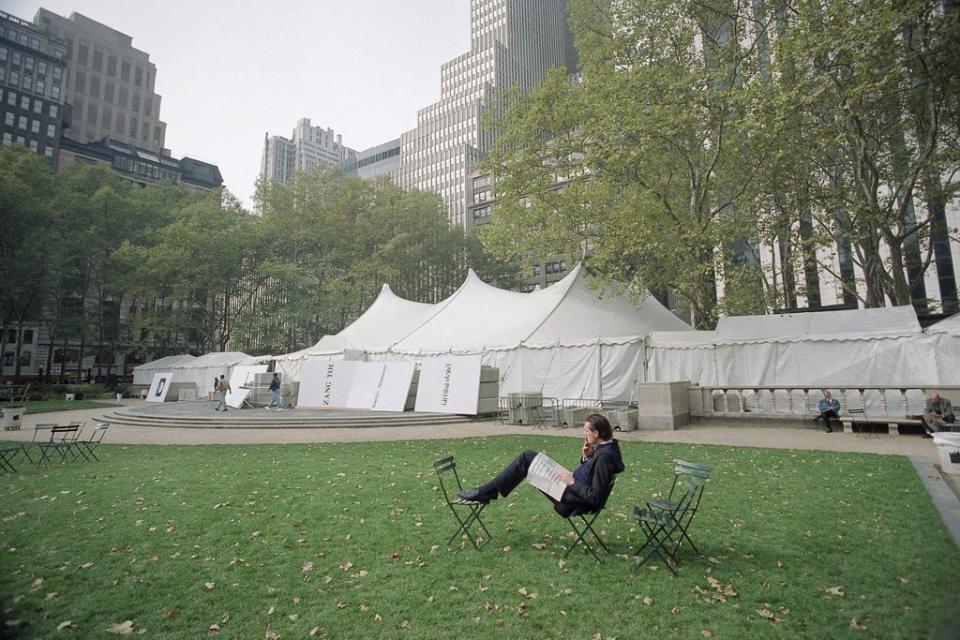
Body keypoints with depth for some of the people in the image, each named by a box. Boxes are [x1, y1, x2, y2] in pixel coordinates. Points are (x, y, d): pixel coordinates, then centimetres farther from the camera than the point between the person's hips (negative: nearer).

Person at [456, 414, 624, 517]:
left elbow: (595, 497, -27)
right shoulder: (606, 447, 2)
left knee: (527, 460, -5)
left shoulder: (605, 456, -26)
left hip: (572, 503, -9)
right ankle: (486, 491, 11)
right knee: (528, 456, 7)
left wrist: (572, 482, -19)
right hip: (573, 490, 9)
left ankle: (486, 492, 7)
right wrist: (587, 456, -3)